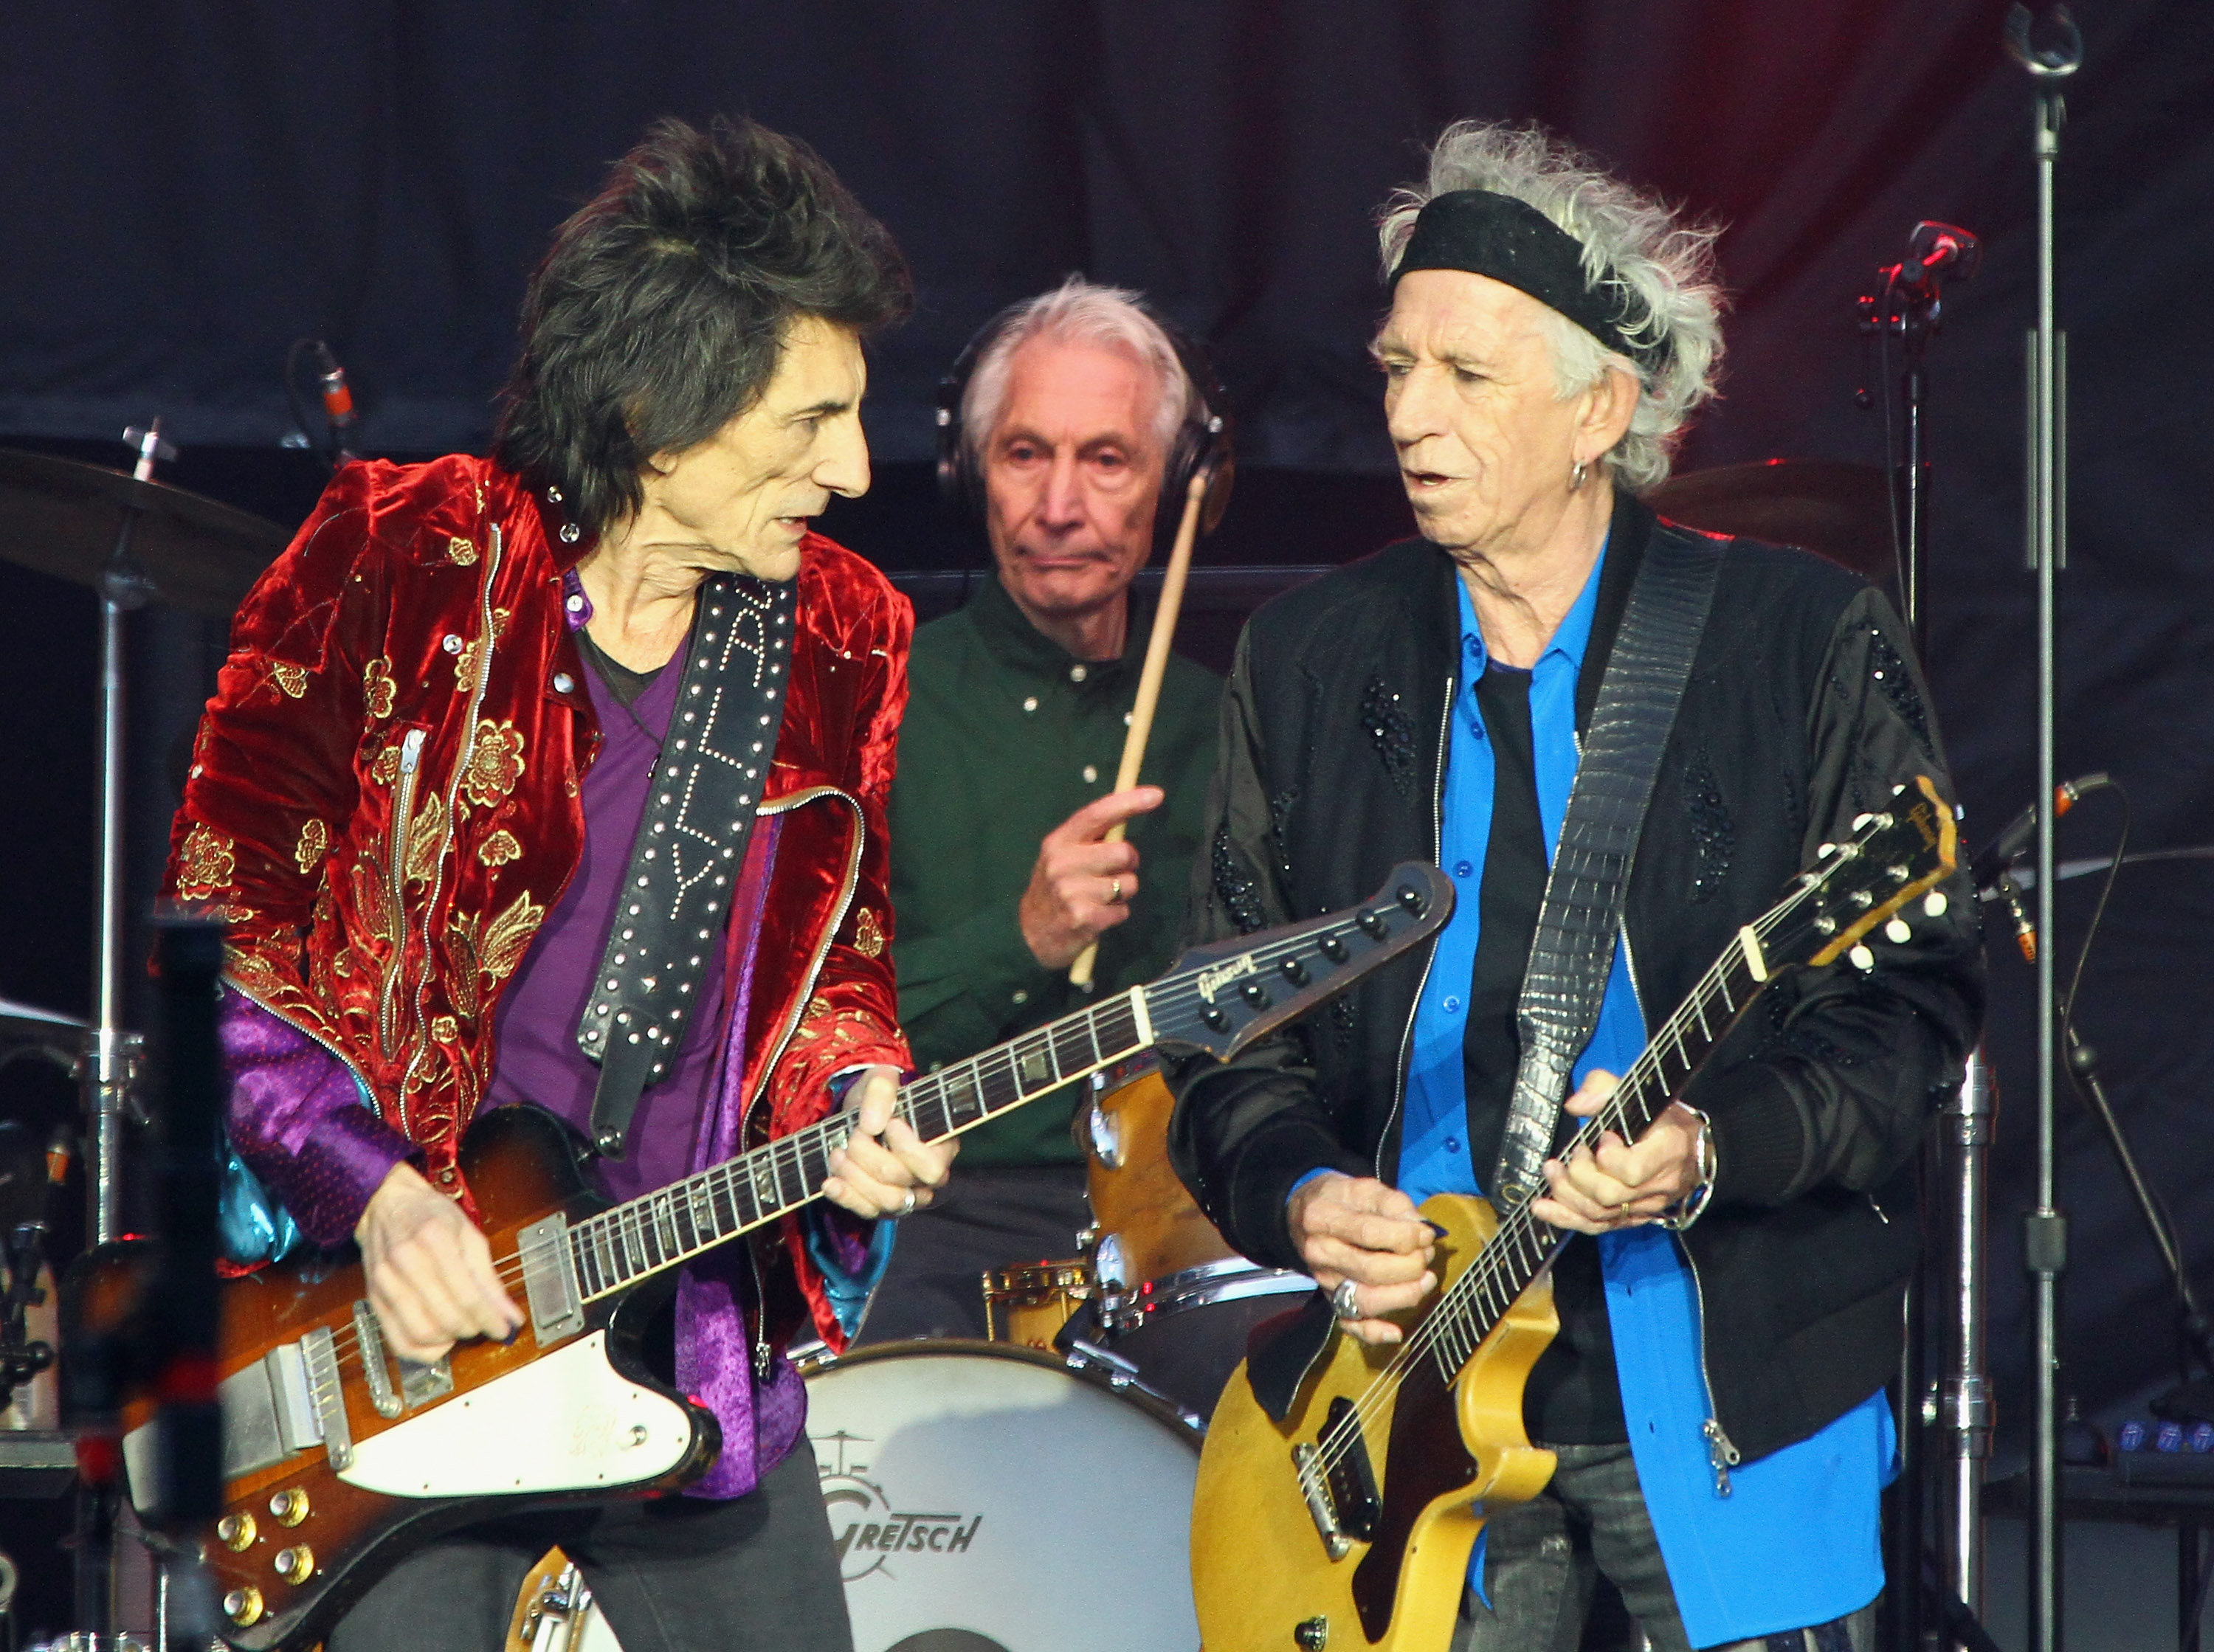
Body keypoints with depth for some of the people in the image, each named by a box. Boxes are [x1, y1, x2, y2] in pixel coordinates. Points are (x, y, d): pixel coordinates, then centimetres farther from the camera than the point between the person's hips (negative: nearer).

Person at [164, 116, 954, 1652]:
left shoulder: (840, 643, 5)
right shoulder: (395, 565, -8)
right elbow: (220, 935, -7)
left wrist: (852, 1107, -6)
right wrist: (377, 1194, -17)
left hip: (699, 1336, 4)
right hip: (396, 1322, -4)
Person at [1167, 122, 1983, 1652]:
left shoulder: (1806, 640, -3)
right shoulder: (1308, 661, 8)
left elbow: (1920, 993, -6)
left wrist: (1713, 1149, -22)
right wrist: (1300, 1195, -10)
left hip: (1735, 1400, -2)